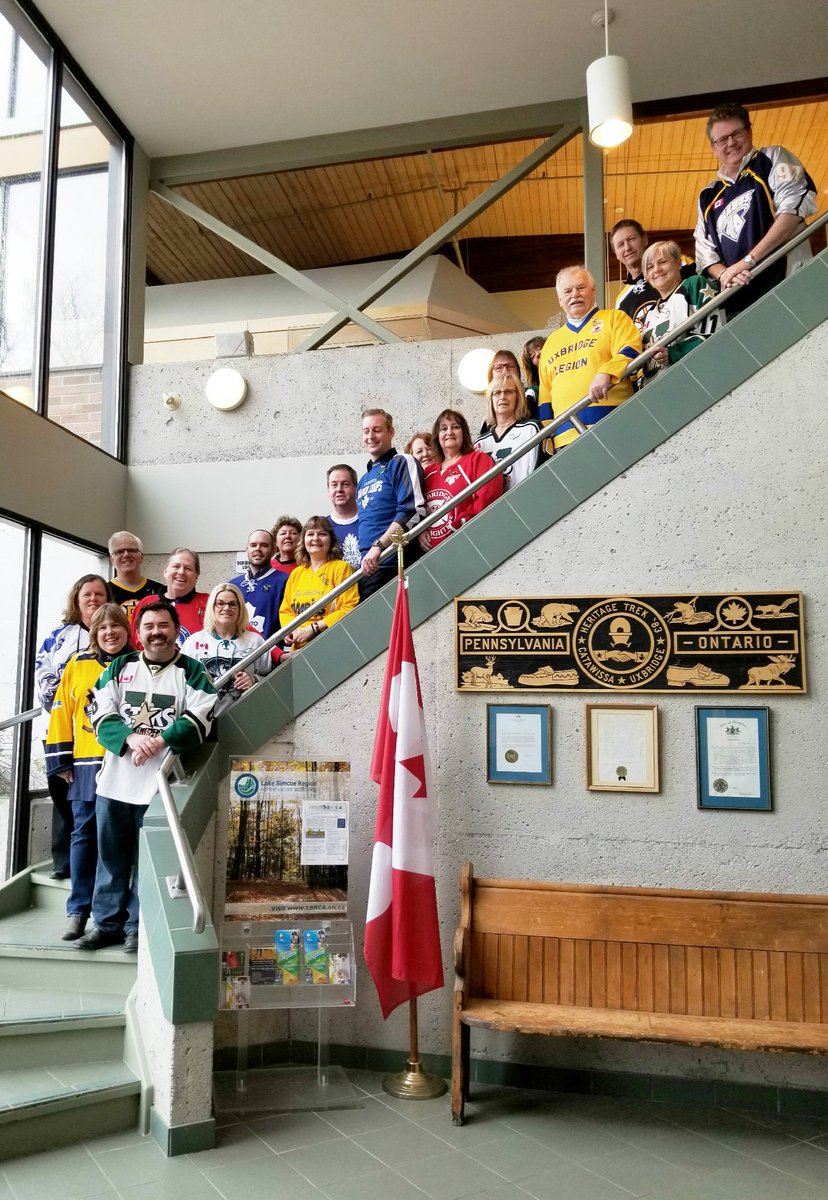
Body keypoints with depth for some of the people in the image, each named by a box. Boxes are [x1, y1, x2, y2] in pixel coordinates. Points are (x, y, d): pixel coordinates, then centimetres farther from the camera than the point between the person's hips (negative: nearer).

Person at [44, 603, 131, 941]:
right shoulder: (77, 664, 6)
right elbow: (61, 712, 7)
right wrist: (61, 760, 3)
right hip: (86, 764, 1)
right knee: (84, 835, 6)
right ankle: (78, 910, 14)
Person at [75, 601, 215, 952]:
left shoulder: (192, 671, 1)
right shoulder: (119, 667, 10)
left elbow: (200, 720, -10)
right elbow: (101, 715, 1)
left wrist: (160, 741, -22)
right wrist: (131, 738, -17)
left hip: (161, 782, -3)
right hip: (115, 779, 3)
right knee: (110, 854, 10)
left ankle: (138, 926, 17)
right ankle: (107, 923, 22)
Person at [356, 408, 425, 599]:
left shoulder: (401, 463, 0)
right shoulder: (364, 479, 24)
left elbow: (413, 512, -13)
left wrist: (378, 545, -20)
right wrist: (361, 558, 15)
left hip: (391, 565, -7)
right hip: (367, 567, 7)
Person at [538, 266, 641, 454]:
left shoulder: (614, 318, 15)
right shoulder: (551, 342, 28)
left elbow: (630, 352, -2)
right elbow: (545, 394, 26)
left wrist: (606, 374, -22)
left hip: (611, 425, -4)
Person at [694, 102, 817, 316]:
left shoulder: (773, 159, 10)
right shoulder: (708, 197, 22)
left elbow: (794, 206, -6)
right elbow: (704, 250, 19)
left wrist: (748, 261, -13)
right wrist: (723, 274, -6)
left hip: (788, 285, -4)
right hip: (737, 304, 4)